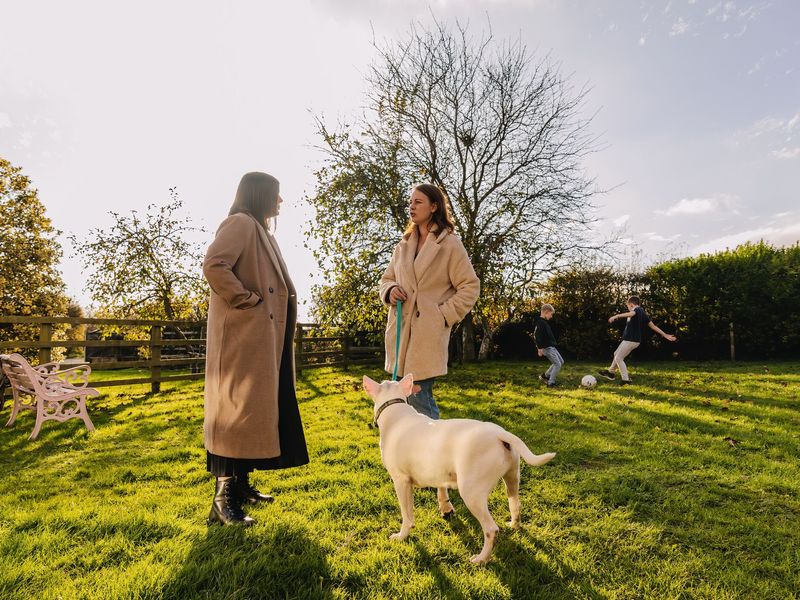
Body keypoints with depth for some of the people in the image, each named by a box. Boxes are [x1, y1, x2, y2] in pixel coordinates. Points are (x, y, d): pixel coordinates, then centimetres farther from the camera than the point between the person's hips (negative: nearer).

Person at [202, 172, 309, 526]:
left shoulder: (261, 231, 23)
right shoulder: (241, 223, -8)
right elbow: (213, 266, -22)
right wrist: (248, 300, -17)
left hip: (263, 336, 10)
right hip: (244, 334, -10)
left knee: (258, 408, 13)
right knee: (240, 408, -9)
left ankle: (240, 484, 25)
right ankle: (223, 500, -1)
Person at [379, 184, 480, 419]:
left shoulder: (450, 244, -1)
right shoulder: (403, 246, 16)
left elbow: (470, 286, -2)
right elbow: (386, 279, 21)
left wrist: (444, 315, -9)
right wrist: (390, 291, -2)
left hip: (428, 333, -6)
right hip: (401, 331, 6)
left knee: (418, 397, -7)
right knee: (420, 398, 11)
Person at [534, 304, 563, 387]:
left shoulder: (544, 322, 15)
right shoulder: (540, 323, -18)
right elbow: (537, 336, -24)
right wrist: (540, 348, -24)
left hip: (551, 347, 10)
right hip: (546, 348, -10)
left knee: (561, 362, 16)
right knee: (557, 364, -7)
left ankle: (545, 375, 21)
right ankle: (551, 383, 1)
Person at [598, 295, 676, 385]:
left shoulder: (637, 310, -14)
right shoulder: (643, 313, 13)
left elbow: (630, 314, -39)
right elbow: (653, 326, 14)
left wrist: (616, 316, -55)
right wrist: (665, 335, 22)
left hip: (630, 340, -10)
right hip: (636, 340, 10)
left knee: (618, 358, 0)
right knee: (616, 354, 23)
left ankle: (626, 380, 2)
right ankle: (610, 372, 36)